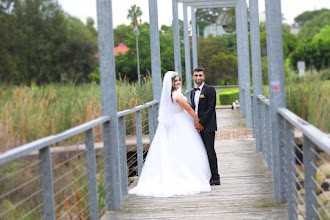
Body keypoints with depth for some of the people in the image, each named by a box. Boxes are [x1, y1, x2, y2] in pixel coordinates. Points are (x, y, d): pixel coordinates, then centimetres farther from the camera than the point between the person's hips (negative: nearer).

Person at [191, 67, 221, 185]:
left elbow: (211, 108, -11)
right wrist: (195, 123, 3)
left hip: (208, 126, -7)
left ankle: (215, 177, -3)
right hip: (197, 126, 7)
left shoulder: (210, 90, -4)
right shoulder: (192, 92, 17)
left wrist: (201, 122, -14)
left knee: (210, 151, -7)